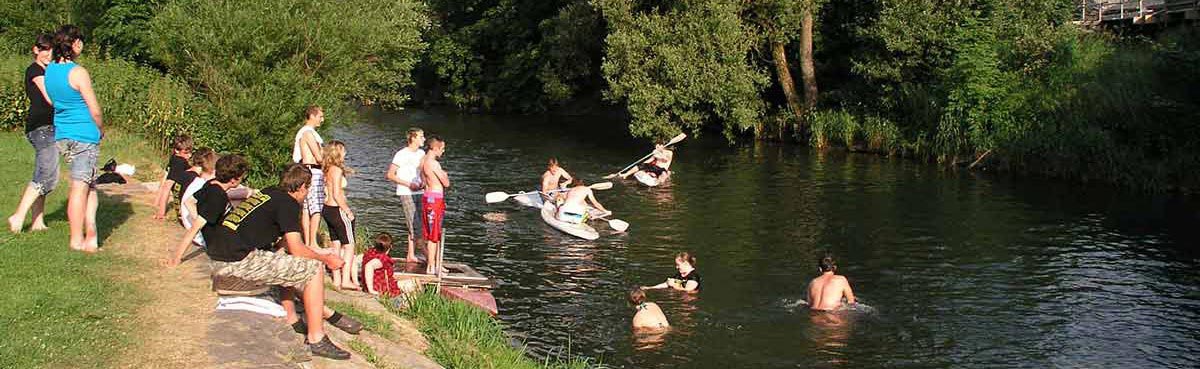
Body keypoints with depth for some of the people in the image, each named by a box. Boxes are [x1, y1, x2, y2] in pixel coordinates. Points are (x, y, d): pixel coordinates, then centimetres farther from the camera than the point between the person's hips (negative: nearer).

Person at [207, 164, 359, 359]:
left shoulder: (267, 194, 20)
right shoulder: (288, 203, -6)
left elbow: (281, 241, 30)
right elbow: (297, 249, -9)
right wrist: (326, 259, 7)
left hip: (219, 258, 9)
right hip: (238, 262, -9)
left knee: (288, 265, 30)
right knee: (312, 269, -3)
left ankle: (291, 319, 28)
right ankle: (316, 339, -3)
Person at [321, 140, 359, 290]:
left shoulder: (328, 170, 11)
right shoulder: (337, 170, -16)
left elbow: (330, 192, 12)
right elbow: (337, 195, -19)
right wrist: (348, 211, -13)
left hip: (328, 209, 9)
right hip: (337, 210, -9)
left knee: (336, 245, 12)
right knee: (349, 246, -3)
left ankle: (337, 280, 15)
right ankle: (346, 280, -7)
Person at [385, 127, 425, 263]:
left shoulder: (421, 153, 11)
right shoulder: (401, 155, -9)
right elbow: (390, 175, -8)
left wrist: (423, 183, 1)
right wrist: (409, 184, -15)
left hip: (418, 193, 7)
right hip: (406, 194, -7)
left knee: (414, 226, 7)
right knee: (415, 225, -9)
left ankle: (410, 255, 13)